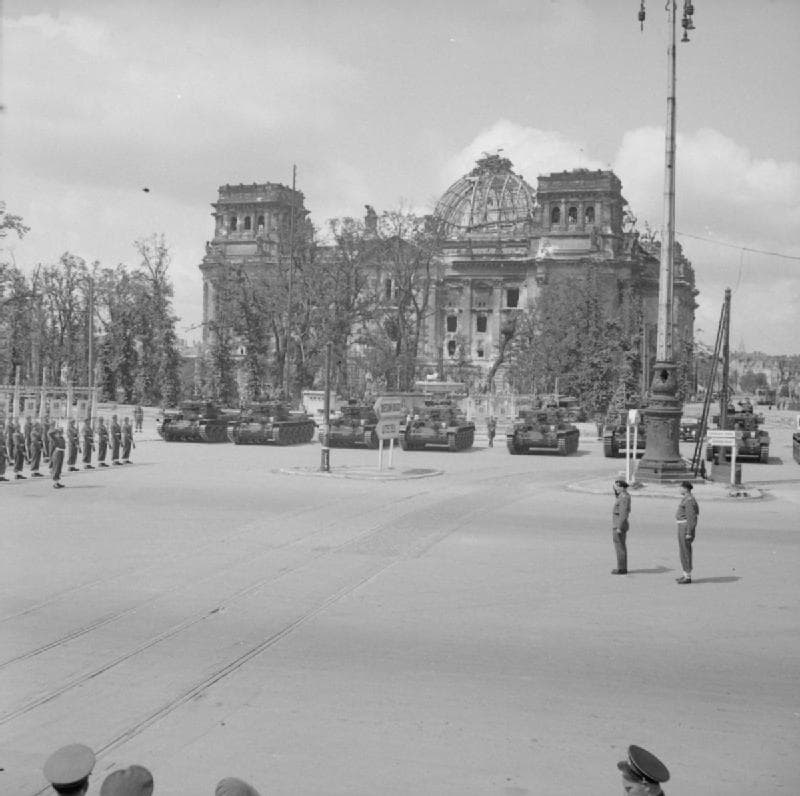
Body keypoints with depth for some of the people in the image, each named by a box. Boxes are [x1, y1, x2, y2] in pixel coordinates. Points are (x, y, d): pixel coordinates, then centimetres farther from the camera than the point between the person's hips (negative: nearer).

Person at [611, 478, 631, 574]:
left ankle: (621, 569, -3)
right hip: (619, 526, 10)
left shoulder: (624, 497, -20)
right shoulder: (623, 496, 13)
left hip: (619, 526, -10)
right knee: (621, 547, 13)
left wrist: (619, 528, -24)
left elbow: (623, 514, -24)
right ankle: (622, 567, 18)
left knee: (620, 547, -6)